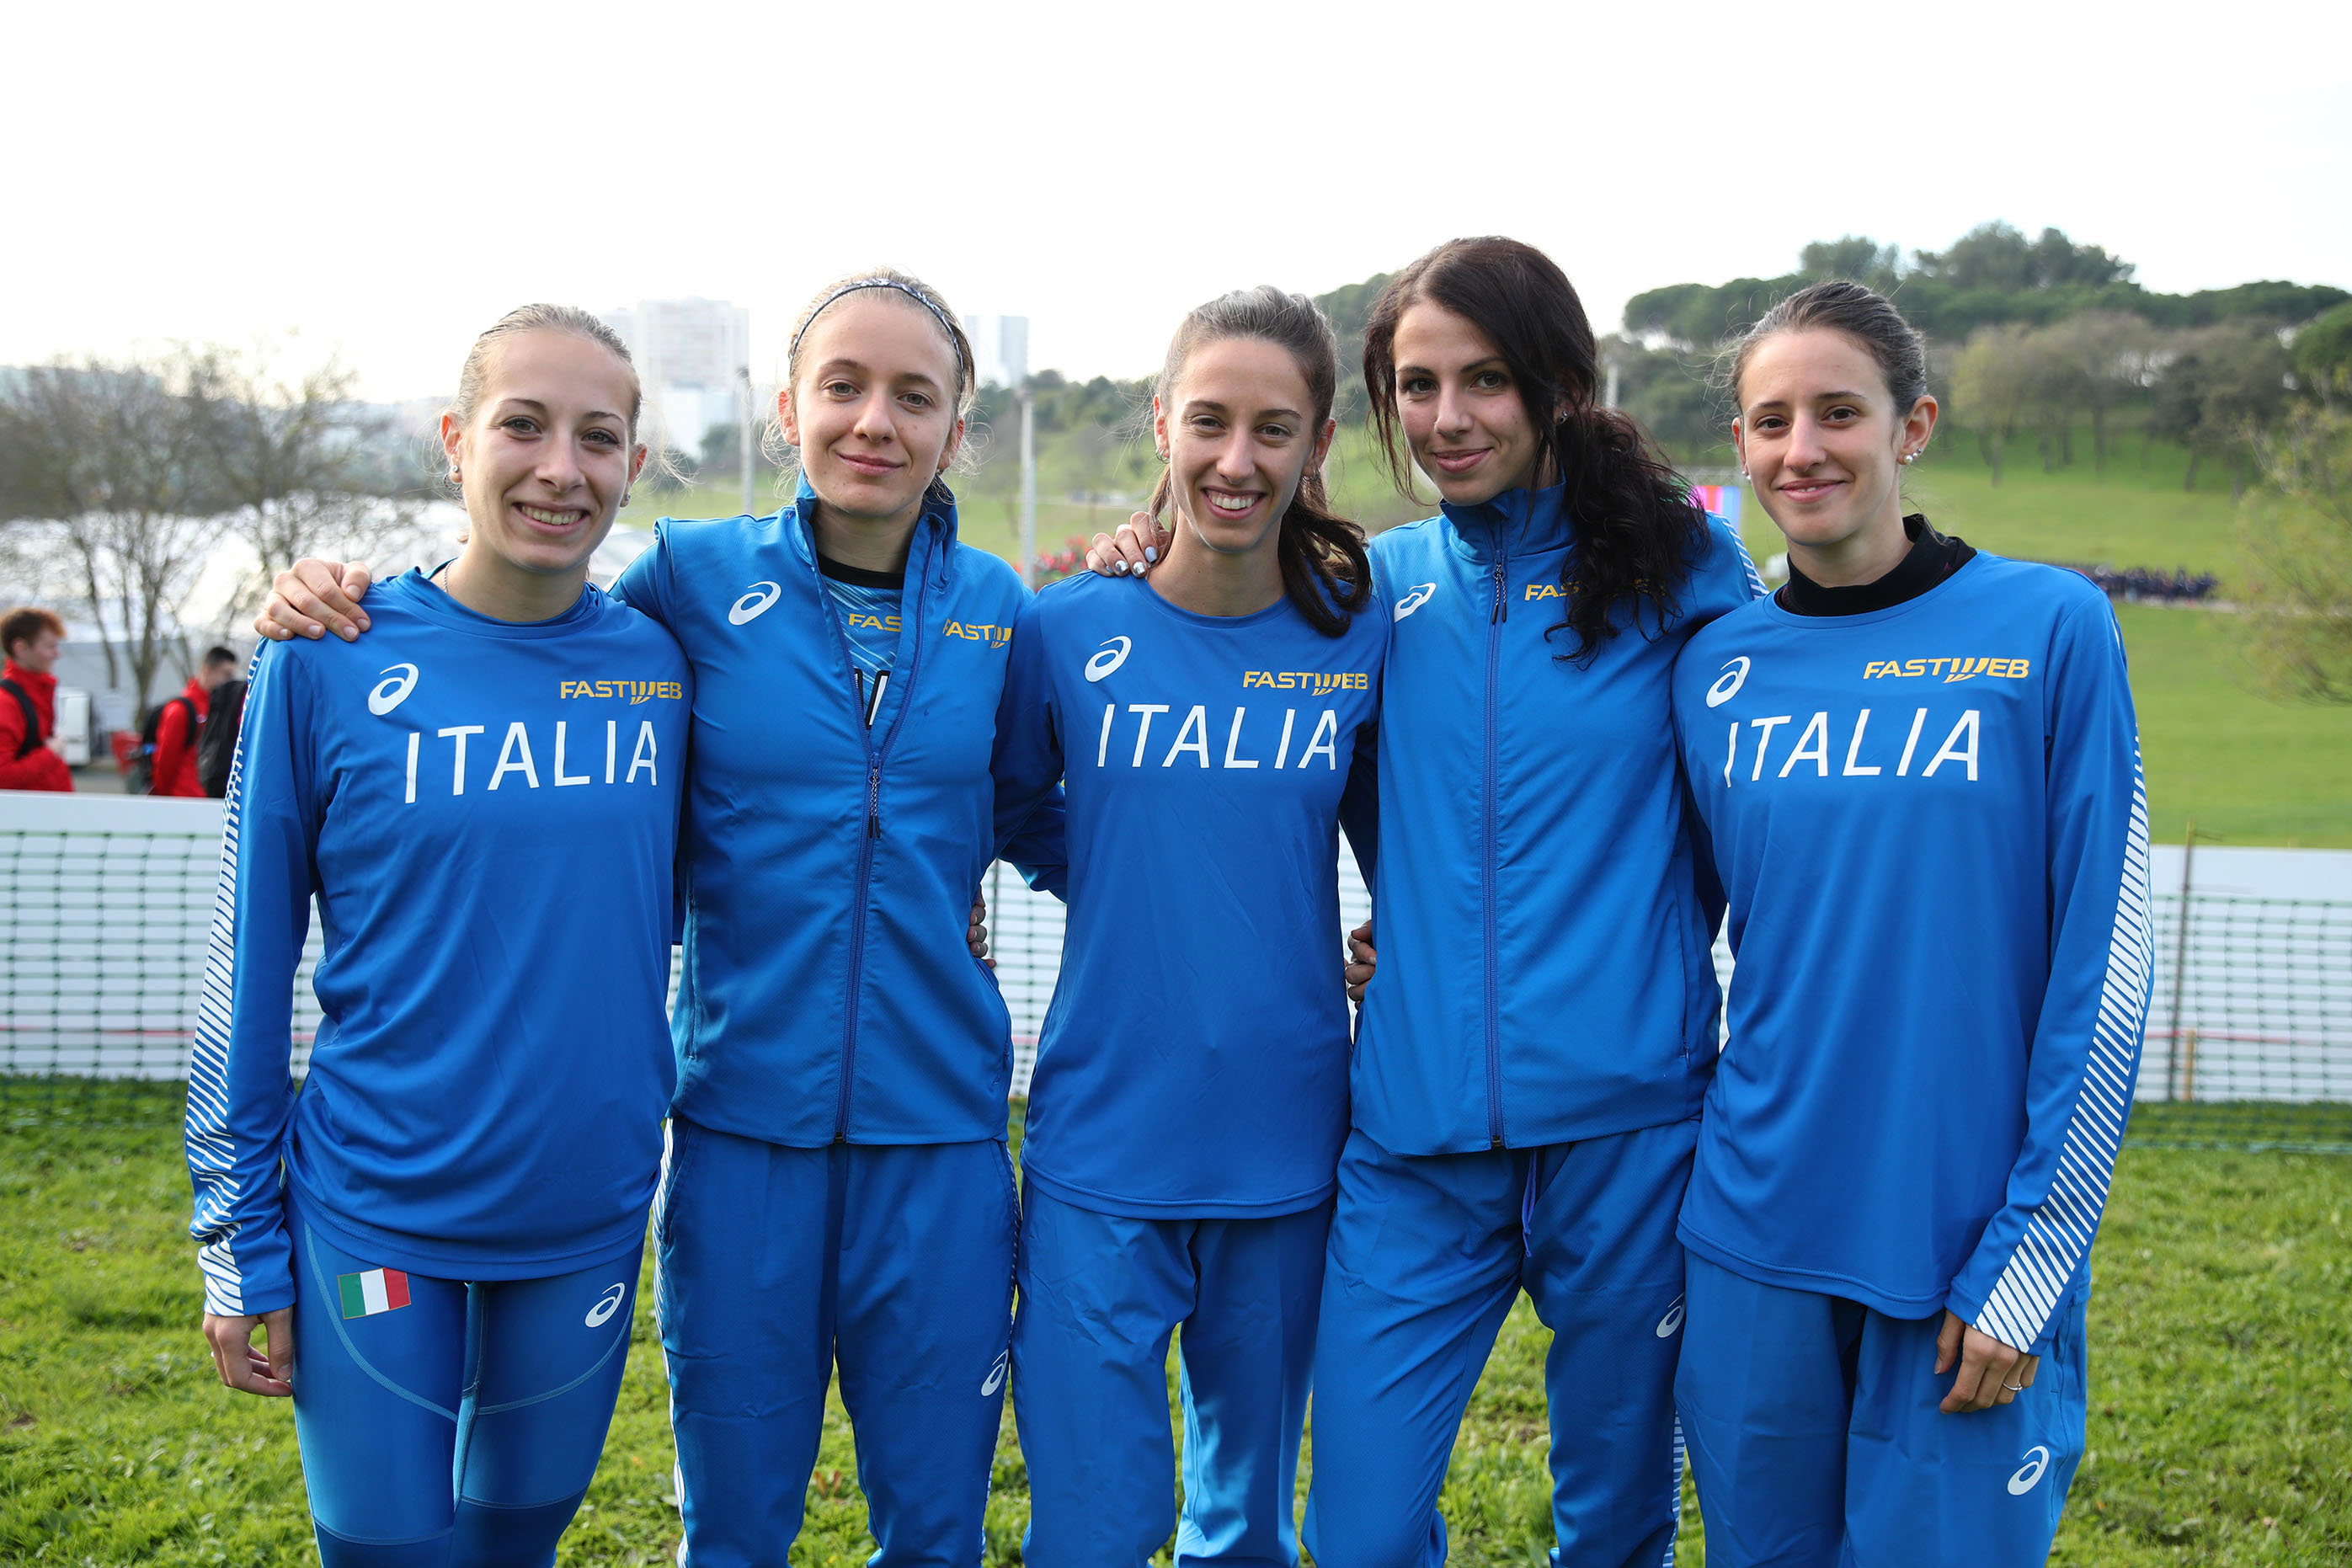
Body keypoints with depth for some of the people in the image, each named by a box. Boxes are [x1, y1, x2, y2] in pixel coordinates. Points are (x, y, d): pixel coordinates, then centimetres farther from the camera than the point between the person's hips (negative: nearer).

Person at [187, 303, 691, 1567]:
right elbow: (247, 969, -3)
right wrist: (240, 1250, -2)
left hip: (590, 1222, 3)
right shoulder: (327, 665, -8)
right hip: (375, 1220, -3)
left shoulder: (658, 662, 0)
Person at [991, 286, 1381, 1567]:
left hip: (1282, 1156, 2)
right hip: (1100, 1150, -1)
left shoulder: (1360, 637, -1)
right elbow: (993, 818, 9)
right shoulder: (1070, 630, -4)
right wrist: (1133, 895, -2)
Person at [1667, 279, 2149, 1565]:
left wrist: (2028, 1264, -10)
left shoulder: (2049, 630, -6)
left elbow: (2104, 973, -7)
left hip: (1970, 1245, -3)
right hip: (1756, 1236, 3)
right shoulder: (1714, 671, 4)